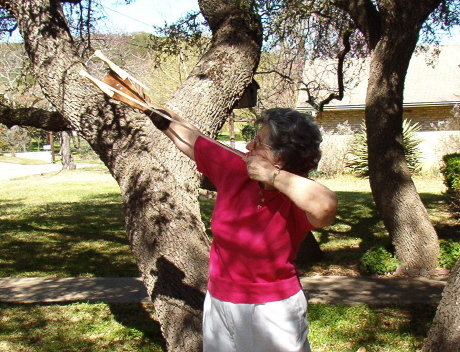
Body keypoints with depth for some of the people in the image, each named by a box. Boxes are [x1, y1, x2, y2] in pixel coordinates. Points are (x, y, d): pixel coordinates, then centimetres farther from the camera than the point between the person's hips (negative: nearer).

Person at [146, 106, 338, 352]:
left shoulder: (296, 201, -23)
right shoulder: (234, 170, -7)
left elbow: (325, 206, -47)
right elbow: (189, 139, 7)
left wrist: (272, 176, -36)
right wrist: (152, 109, 17)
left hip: (271, 313, -5)